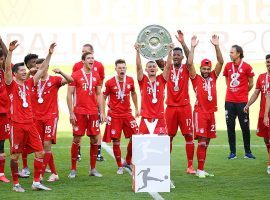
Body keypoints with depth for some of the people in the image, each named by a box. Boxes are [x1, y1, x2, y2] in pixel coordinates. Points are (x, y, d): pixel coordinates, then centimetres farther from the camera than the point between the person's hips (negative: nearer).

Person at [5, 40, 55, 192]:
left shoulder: (29, 83, 12)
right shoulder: (12, 85, -2)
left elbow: (43, 70, 14)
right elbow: (7, 68, -18)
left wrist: (50, 54, 7)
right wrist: (10, 51, -29)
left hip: (30, 123, 5)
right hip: (17, 124, -5)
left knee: (40, 152, 1)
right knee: (15, 155, 1)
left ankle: (36, 182, 8)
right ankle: (16, 184, 11)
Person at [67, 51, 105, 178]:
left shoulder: (96, 76, 11)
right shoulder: (76, 75, -2)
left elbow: (99, 95, 15)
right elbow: (69, 94, -3)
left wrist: (101, 112, 8)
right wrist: (71, 113, -9)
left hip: (93, 112, 4)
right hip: (79, 112, -4)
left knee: (94, 139, 4)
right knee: (76, 139, -2)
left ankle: (93, 169, 13)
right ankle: (73, 169, 6)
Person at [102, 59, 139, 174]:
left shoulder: (130, 80, 1)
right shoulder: (110, 82, -7)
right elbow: (103, 97, 1)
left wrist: (136, 108, 17)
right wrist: (103, 114, -5)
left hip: (127, 113, 3)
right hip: (114, 115, -3)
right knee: (116, 141, -2)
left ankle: (128, 162, 14)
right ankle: (120, 166, 11)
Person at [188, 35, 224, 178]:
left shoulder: (213, 77, 12)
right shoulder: (196, 79, 2)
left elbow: (221, 62, 3)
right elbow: (189, 64, -12)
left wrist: (217, 46, -6)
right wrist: (192, 48, -15)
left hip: (211, 112, 5)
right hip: (200, 112, -5)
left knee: (206, 141, 9)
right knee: (202, 141, -10)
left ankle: (201, 169, 17)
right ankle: (200, 170, -7)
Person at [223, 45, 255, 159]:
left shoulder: (246, 67, -6)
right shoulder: (228, 66, 6)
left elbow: (251, 84, 4)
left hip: (242, 102, -3)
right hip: (229, 101, 4)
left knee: (245, 127, 1)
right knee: (230, 127, 4)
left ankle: (248, 152, 10)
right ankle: (232, 152, 9)